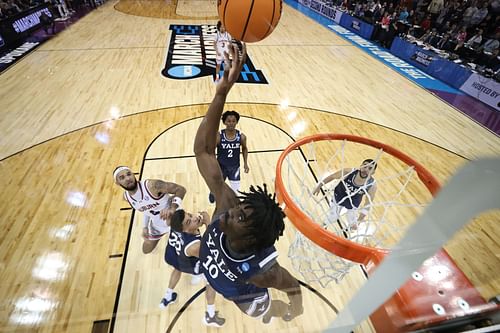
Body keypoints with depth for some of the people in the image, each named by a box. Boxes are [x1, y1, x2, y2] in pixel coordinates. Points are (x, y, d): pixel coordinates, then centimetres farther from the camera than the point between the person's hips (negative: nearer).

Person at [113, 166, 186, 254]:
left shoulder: (152, 185, -35)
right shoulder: (126, 197, -11)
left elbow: (181, 189, -32)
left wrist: (172, 208, -47)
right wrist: (145, 227, 6)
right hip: (156, 223, 6)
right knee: (146, 249, 21)